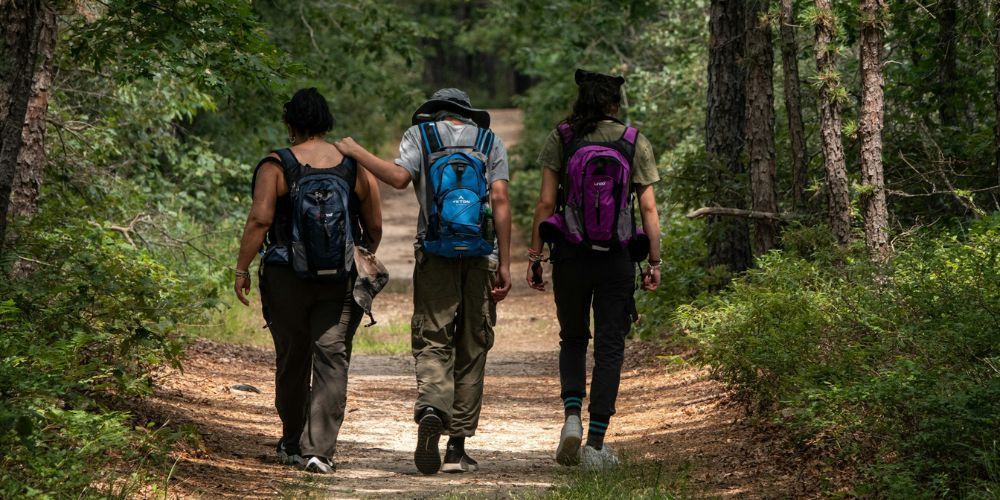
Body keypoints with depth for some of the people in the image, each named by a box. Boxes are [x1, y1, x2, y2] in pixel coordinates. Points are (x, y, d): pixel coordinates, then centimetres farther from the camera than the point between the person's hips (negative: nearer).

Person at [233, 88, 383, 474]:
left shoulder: (276, 166, -5)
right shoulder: (356, 167, 3)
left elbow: (260, 220, -13)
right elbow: (374, 228, 7)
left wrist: (242, 268, -7)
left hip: (287, 280, -1)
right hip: (341, 282, 1)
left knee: (292, 360, 13)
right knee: (332, 359, -1)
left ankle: (292, 445, 26)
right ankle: (319, 449, -12)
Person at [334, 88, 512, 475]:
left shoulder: (419, 134, 8)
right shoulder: (490, 142, 12)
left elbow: (399, 177, -12)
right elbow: (501, 201, 0)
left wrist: (356, 152, 2)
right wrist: (505, 264, -3)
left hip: (435, 256, -1)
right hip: (480, 258, 1)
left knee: (433, 345, -1)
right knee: (471, 351, 7)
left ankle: (431, 409, -31)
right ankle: (457, 447, 8)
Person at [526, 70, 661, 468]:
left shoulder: (561, 139, -2)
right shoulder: (635, 143, 0)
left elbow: (546, 202, -5)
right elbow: (648, 208, -1)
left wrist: (534, 256, 1)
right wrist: (655, 262, 4)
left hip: (570, 256, 0)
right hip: (617, 260, 0)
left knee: (573, 341, 18)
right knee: (610, 348, 6)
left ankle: (572, 417, -4)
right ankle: (596, 443, 3)